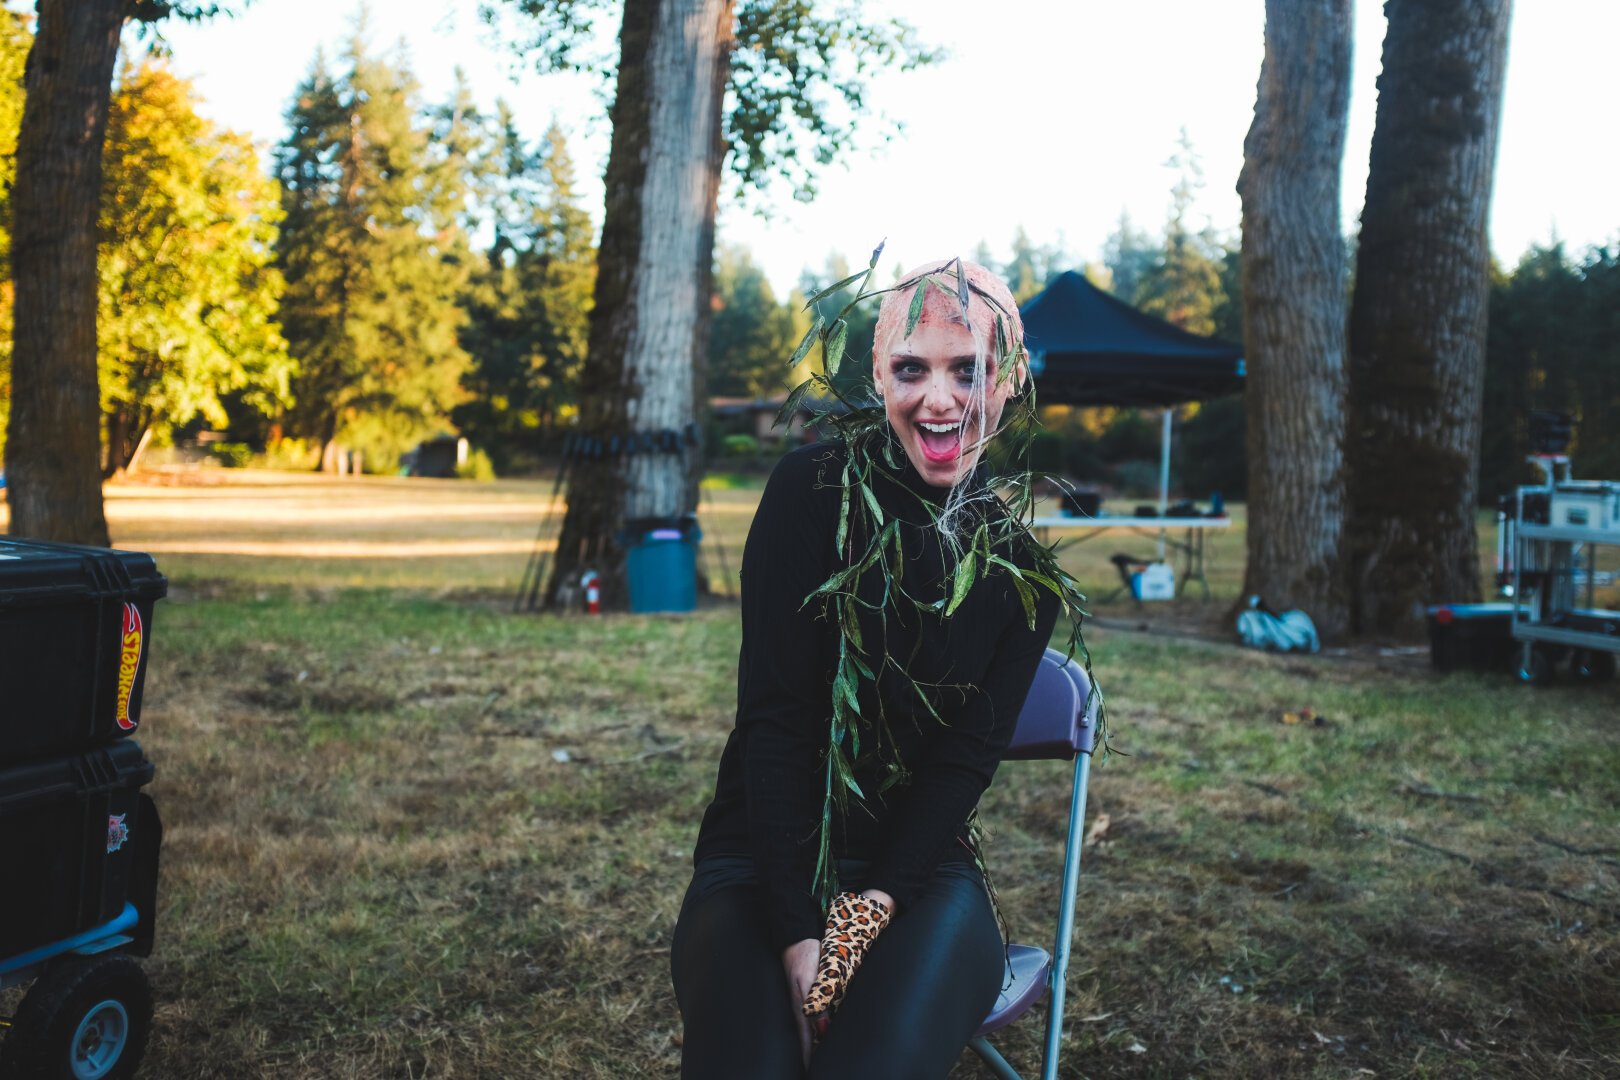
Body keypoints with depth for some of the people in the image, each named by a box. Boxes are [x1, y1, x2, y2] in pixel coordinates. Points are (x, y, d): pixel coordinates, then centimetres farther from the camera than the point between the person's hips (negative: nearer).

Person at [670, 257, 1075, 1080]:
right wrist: (798, 934, -20)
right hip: (763, 855, -1)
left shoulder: (1020, 564, 2)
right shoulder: (813, 489, -7)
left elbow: (968, 757, -2)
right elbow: (774, 714, -12)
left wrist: (868, 910, -17)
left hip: (919, 867, 1)